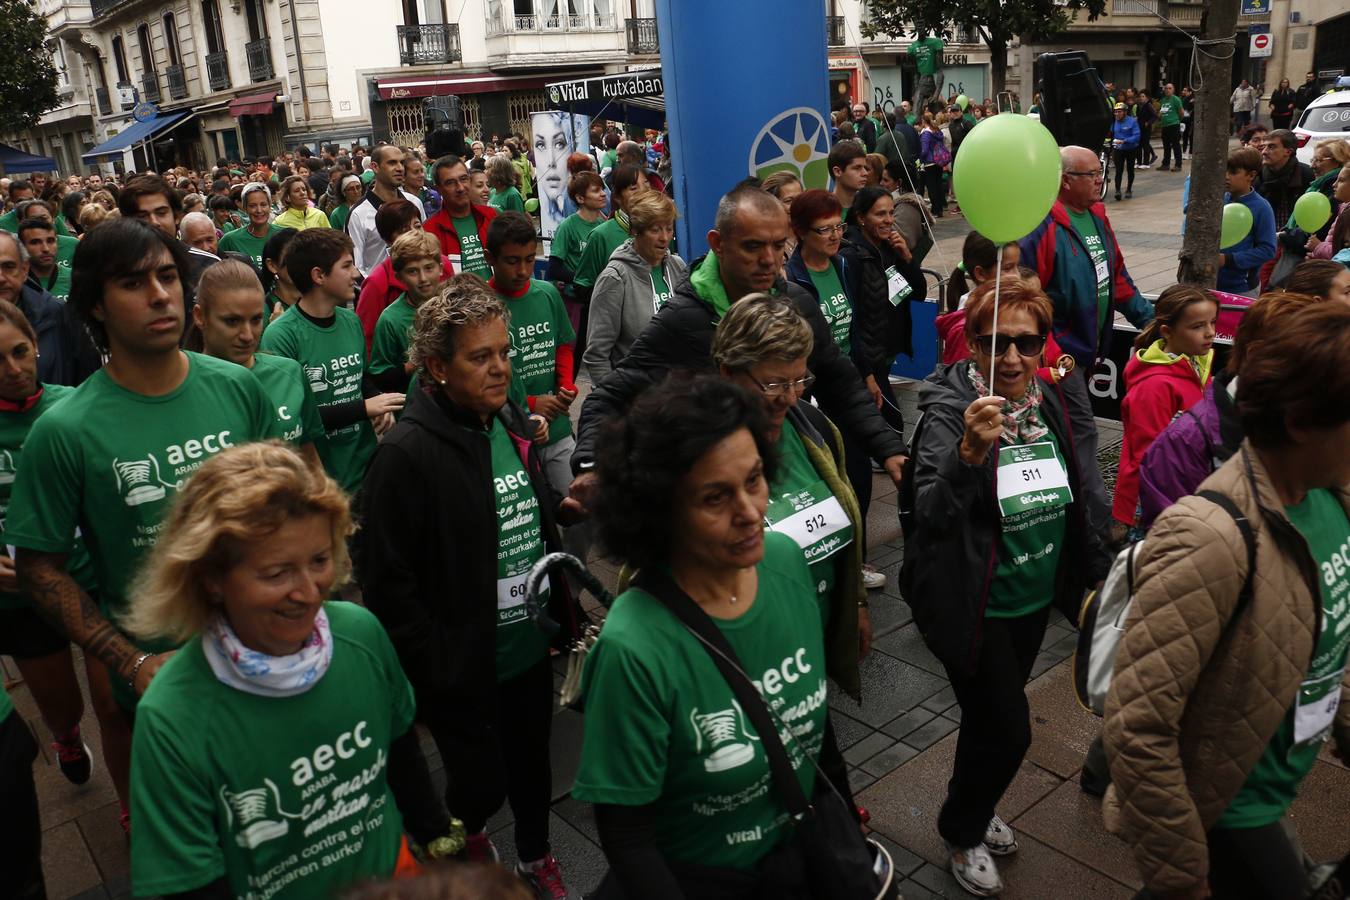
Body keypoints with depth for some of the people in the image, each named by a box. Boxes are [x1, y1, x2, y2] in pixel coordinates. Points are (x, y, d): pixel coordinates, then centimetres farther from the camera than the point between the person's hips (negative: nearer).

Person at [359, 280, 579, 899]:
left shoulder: (515, 424, 1)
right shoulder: (407, 452, -21)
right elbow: (386, 580, -19)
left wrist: (562, 610, 11)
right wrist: (432, 665, -17)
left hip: (530, 648, 6)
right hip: (463, 666, -6)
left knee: (532, 760, 22)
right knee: (481, 782, 8)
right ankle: (465, 831, 45)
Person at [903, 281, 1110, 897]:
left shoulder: (1062, 400, -5)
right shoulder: (949, 411, -22)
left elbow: (1088, 498, 8)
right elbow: (930, 516, -34)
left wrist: (1096, 572, 12)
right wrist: (968, 453, -49)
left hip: (1037, 597, 6)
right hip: (975, 607, -5)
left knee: (993, 716, 23)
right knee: (1007, 729, 3)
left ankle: (976, 809, 50)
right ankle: (962, 832, 32)